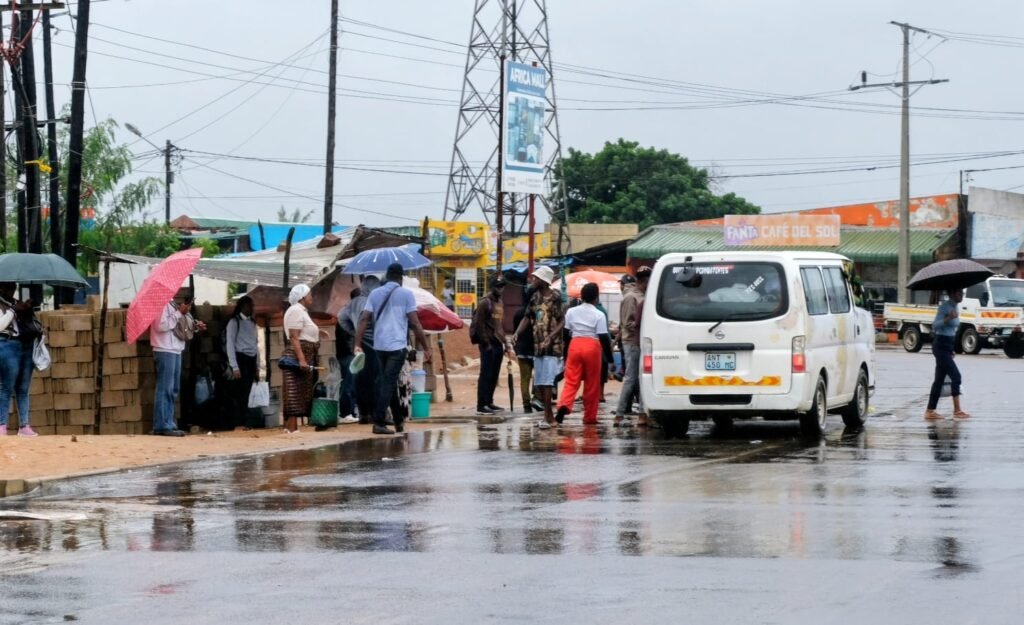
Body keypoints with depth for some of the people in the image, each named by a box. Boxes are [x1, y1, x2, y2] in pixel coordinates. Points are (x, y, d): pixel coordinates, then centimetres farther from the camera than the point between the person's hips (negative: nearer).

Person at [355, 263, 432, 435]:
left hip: (379, 346, 4)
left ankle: (399, 421, 25)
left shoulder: (375, 294, 9)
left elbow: (364, 319, 0)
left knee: (388, 382, 16)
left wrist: (358, 344, -3)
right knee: (388, 384, -5)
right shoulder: (406, 294, -2)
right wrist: (426, 347, -3)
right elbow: (415, 323, -7)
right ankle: (379, 423, -12)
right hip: (397, 346, -4)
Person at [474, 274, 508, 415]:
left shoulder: (500, 303, 17)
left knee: (494, 375, 11)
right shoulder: (485, 302, -10)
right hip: (488, 345, -8)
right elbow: (479, 323, -14)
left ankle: (489, 402, 19)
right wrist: (485, 343, -16)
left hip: (498, 344, 8)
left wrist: (503, 341, 16)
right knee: (486, 375, -8)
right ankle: (481, 405, -8)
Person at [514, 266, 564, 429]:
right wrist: (517, 333, -2)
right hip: (537, 345, 8)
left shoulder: (554, 298, -10)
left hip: (551, 346, -8)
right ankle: (550, 416, 17)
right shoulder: (535, 297, 11)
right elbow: (528, 317, 14)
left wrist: (551, 336, -25)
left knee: (546, 382, -13)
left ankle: (547, 418, -11)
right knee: (539, 383, 9)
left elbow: (562, 321, -11)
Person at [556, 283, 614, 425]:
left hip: (575, 345, 3)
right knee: (592, 385, 7)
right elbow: (604, 337, -7)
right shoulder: (599, 315, -4)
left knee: (571, 380, 0)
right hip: (592, 347, -3)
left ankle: (564, 405, -26)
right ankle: (589, 417, 12)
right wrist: (609, 358, -1)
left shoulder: (571, 312, 7)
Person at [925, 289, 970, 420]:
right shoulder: (944, 307, -14)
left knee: (939, 379, 9)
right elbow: (935, 325, -20)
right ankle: (957, 410, -12)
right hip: (941, 346, -9)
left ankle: (930, 411, 12)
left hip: (948, 346, 9)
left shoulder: (956, 307, 13)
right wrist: (948, 318, -36)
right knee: (955, 376, -13)